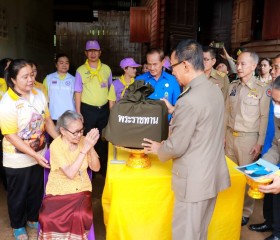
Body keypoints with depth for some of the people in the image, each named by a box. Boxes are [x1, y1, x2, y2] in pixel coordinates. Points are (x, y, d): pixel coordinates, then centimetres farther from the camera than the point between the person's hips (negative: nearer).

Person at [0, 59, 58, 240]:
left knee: (37, 191, 22)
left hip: (40, 155, 5)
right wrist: (34, 155, -24)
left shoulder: (39, 94, -4)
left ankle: (33, 219, 47)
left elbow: (47, 120, 4)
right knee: (18, 195, 17)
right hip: (18, 161, -5)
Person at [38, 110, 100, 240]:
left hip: (81, 189, 2)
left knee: (81, 216, -27)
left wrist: (91, 147, -23)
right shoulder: (56, 146, -16)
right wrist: (84, 149, -28)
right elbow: (70, 173, -24)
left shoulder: (83, 140, -5)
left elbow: (95, 168, -7)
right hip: (58, 190, -1)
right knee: (47, 219, -26)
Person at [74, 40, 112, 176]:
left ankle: (103, 169, 26)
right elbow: (78, 92, -2)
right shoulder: (81, 70, -1)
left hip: (104, 109, 2)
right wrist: (78, 113, -7)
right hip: (88, 110, -2)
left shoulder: (106, 69, 5)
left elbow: (110, 89, 11)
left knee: (103, 139, 11)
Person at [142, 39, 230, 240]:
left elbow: (176, 147, -19)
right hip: (214, 173, 9)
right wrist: (174, 110, 17)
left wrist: (158, 148, 1)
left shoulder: (189, 100, -26)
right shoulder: (215, 90, 1)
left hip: (194, 180, -8)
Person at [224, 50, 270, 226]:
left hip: (248, 138, -4)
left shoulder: (261, 90, -9)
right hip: (230, 135, 5)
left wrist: (260, 143, -10)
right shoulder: (233, 86, 5)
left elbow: (264, 118, -8)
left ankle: (246, 211, 22)